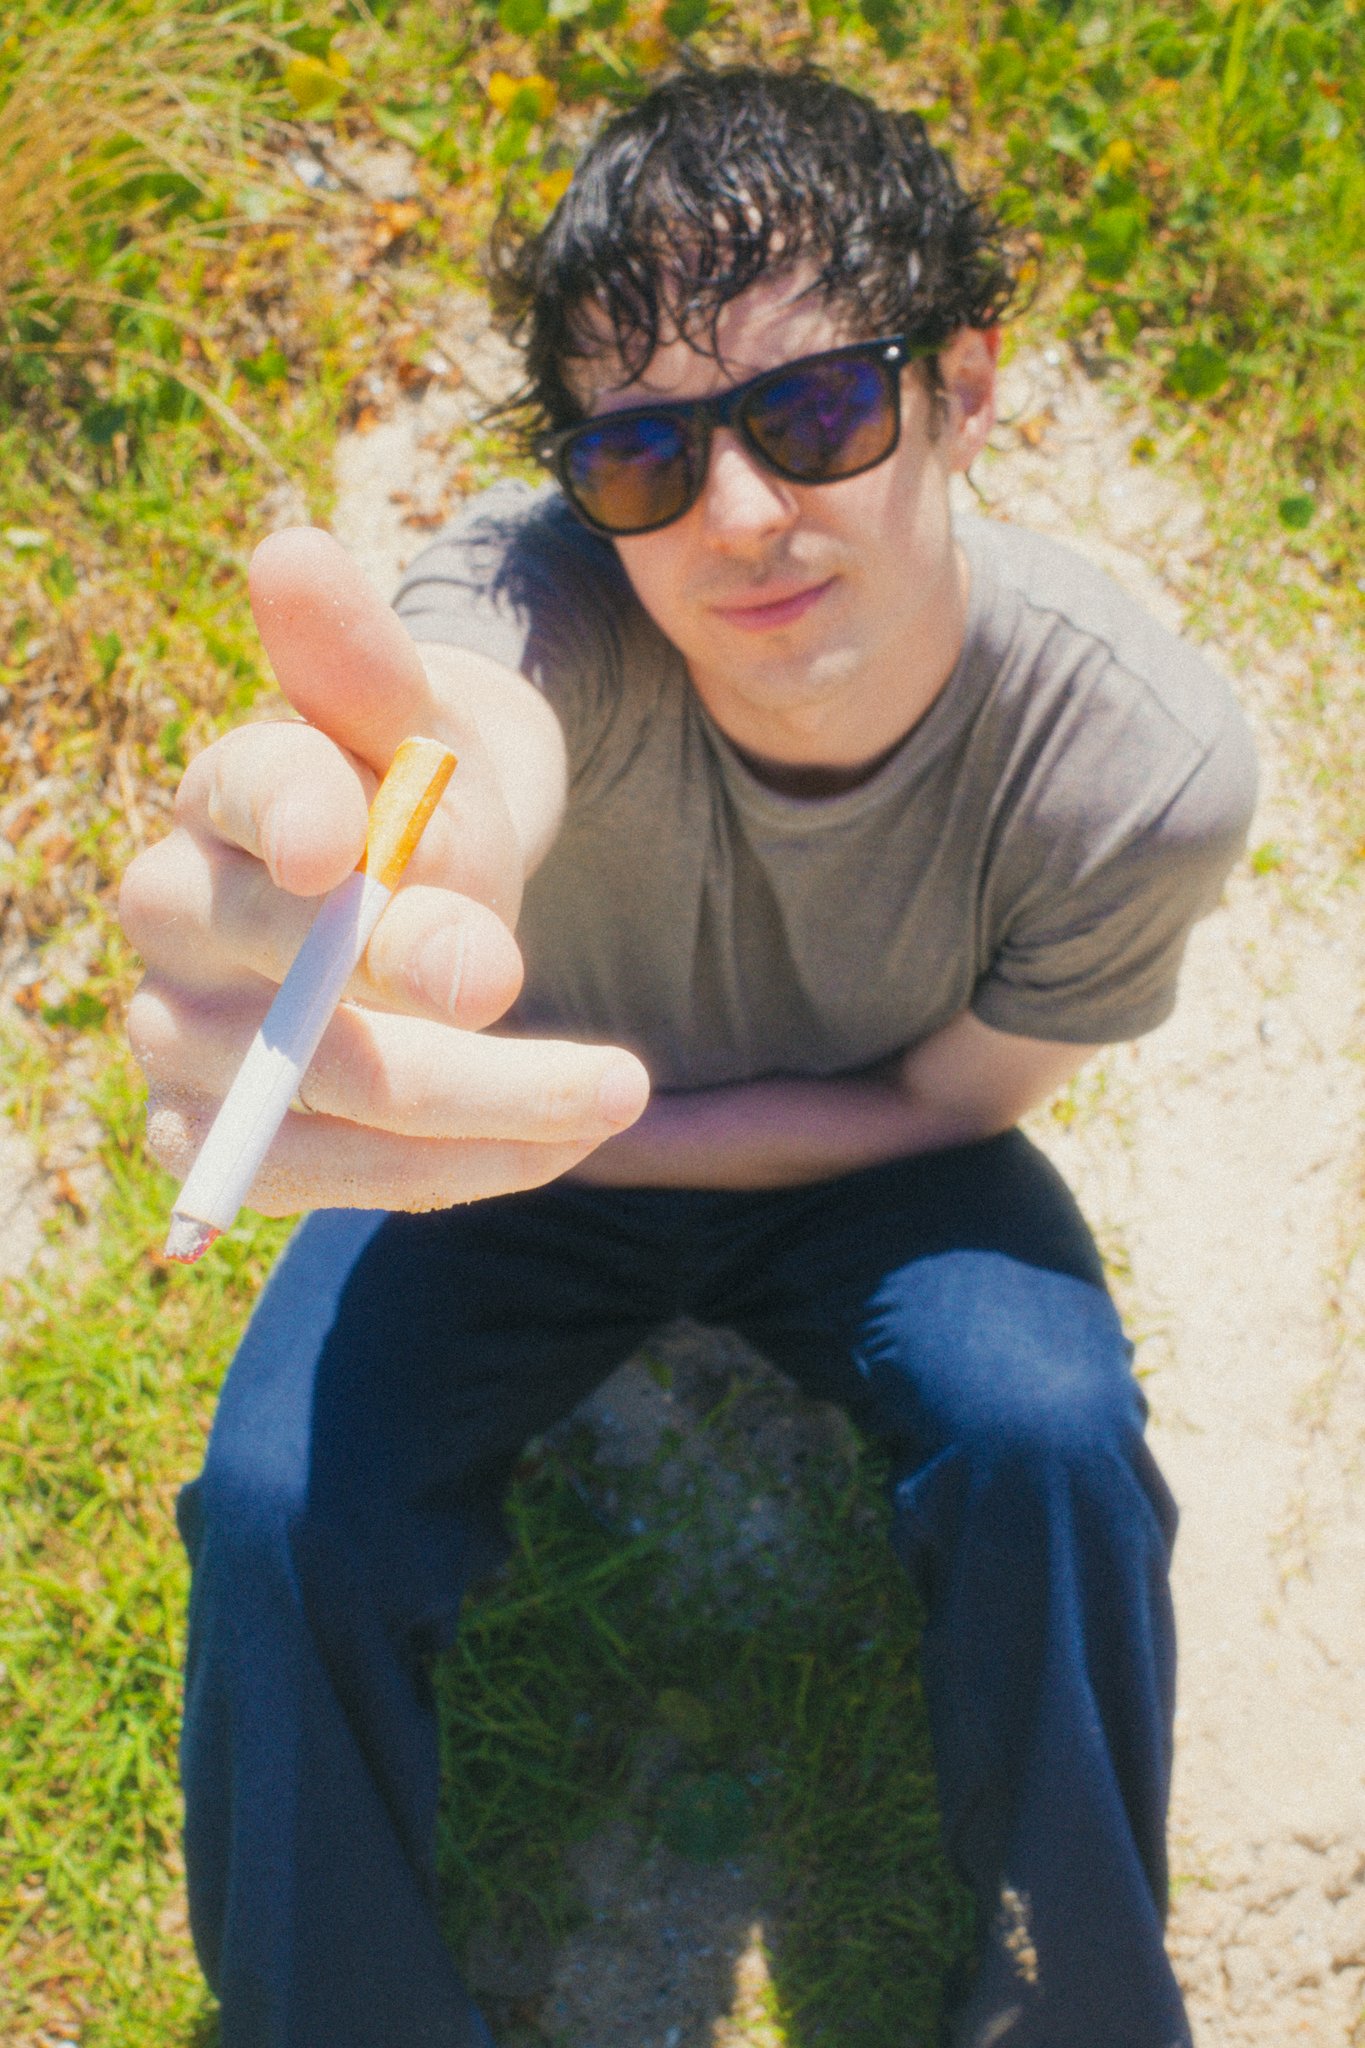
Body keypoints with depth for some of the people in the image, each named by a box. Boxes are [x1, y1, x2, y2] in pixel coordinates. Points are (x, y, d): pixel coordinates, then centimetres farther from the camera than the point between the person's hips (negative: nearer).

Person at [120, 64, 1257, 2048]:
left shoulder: (1142, 765, -29)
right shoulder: (535, 587, -33)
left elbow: (944, 1104, -13)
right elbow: (473, 748, -59)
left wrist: (583, 1121, -22)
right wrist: (303, 852, -83)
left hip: (860, 1155, 1)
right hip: (540, 1144, 0)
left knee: (1050, 1431, -28)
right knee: (283, 1507, -22)